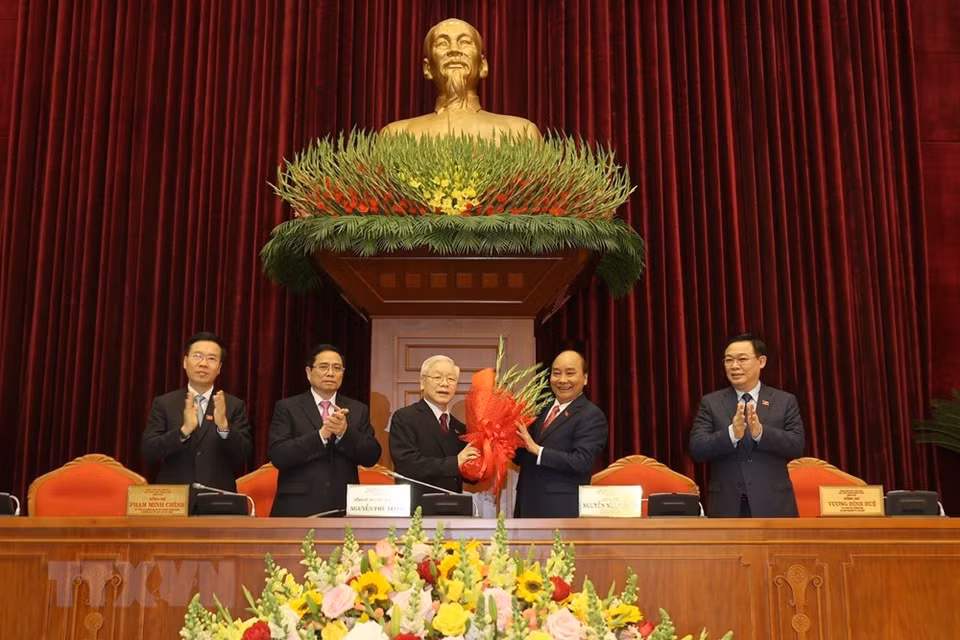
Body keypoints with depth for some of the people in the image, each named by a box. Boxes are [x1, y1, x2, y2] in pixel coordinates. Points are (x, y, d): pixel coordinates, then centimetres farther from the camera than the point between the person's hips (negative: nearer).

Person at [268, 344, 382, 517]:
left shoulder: (358, 410, 10)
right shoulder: (287, 408, 2)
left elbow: (372, 456, 2)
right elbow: (277, 456, -9)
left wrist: (345, 433, -15)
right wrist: (321, 434, -19)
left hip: (344, 508, 2)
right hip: (298, 508, -2)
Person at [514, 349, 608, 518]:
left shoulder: (592, 416, -8)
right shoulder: (542, 408, 15)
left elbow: (582, 462, -19)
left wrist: (538, 450, -20)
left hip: (562, 510, -7)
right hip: (528, 505, 7)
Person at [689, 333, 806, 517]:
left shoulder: (785, 401, 5)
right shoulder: (710, 403, 6)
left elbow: (797, 445, -5)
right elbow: (696, 449, -5)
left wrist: (761, 432, -22)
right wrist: (731, 434, -22)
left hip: (773, 504, 0)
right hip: (726, 505, 0)